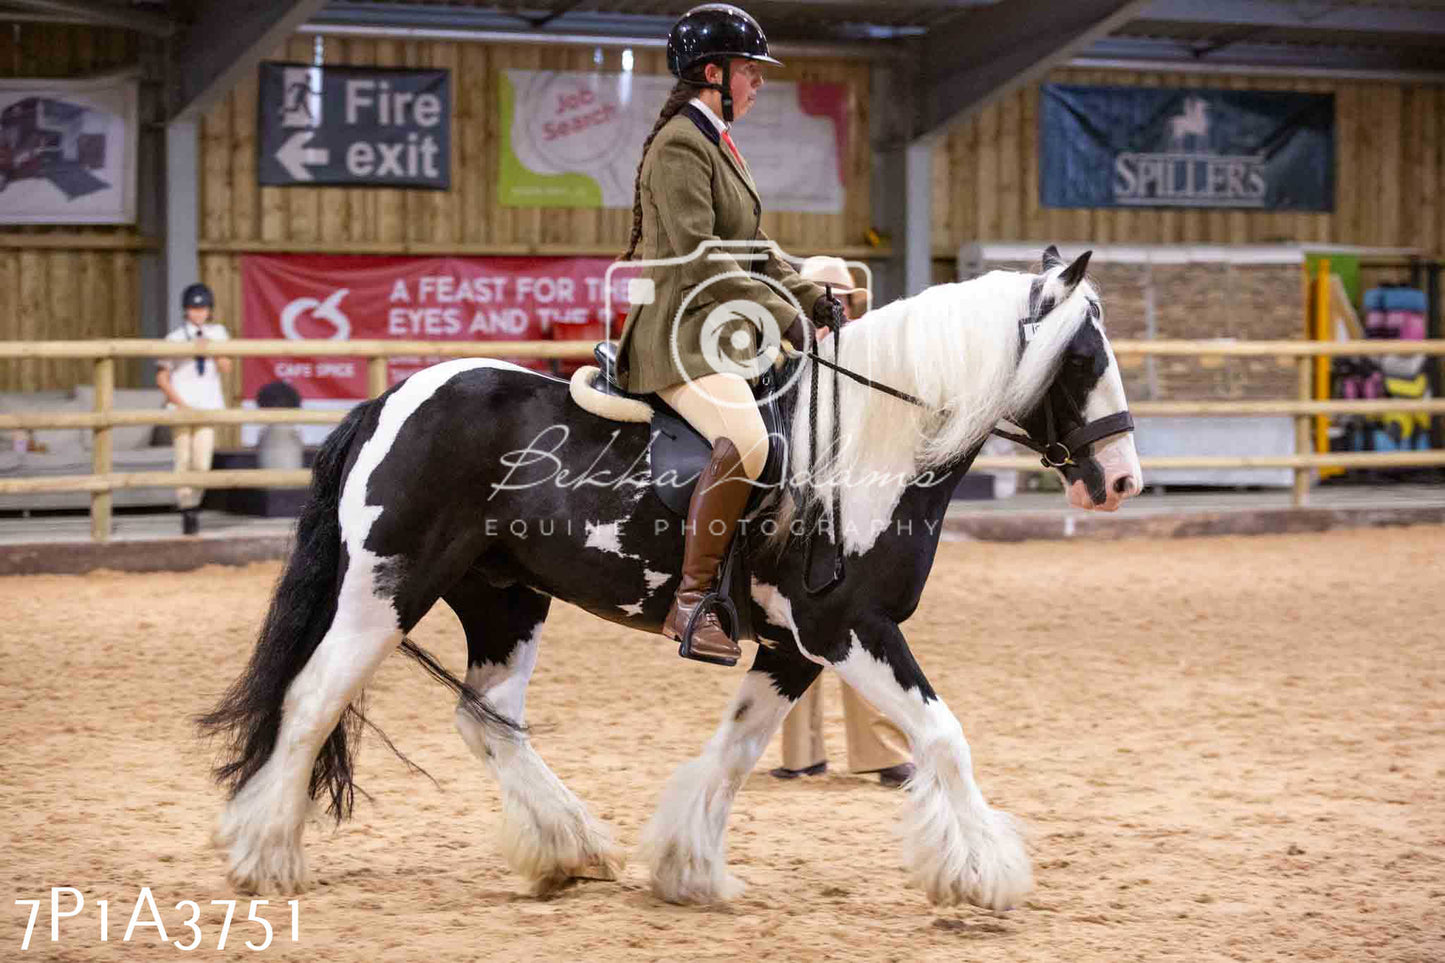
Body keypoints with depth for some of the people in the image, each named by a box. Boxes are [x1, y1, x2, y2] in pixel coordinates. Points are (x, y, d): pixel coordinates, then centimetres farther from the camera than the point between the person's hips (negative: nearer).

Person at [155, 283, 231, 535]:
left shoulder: (217, 333, 8)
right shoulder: (175, 339, -1)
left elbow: (226, 369, 2)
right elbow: (162, 377, 0)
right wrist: (180, 404, -9)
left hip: (208, 407, 1)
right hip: (182, 407, -1)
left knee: (202, 464, -9)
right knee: (184, 460, -4)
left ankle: (192, 504, 14)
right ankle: (187, 509, 8)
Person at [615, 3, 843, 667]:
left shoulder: (716, 144, 20)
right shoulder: (680, 144, -12)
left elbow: (755, 250, 24)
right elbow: (696, 259, -20)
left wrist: (812, 300, 10)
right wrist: (780, 312, -19)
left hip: (721, 339, 11)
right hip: (682, 340, -11)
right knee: (745, 442, -34)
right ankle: (693, 601, -31)